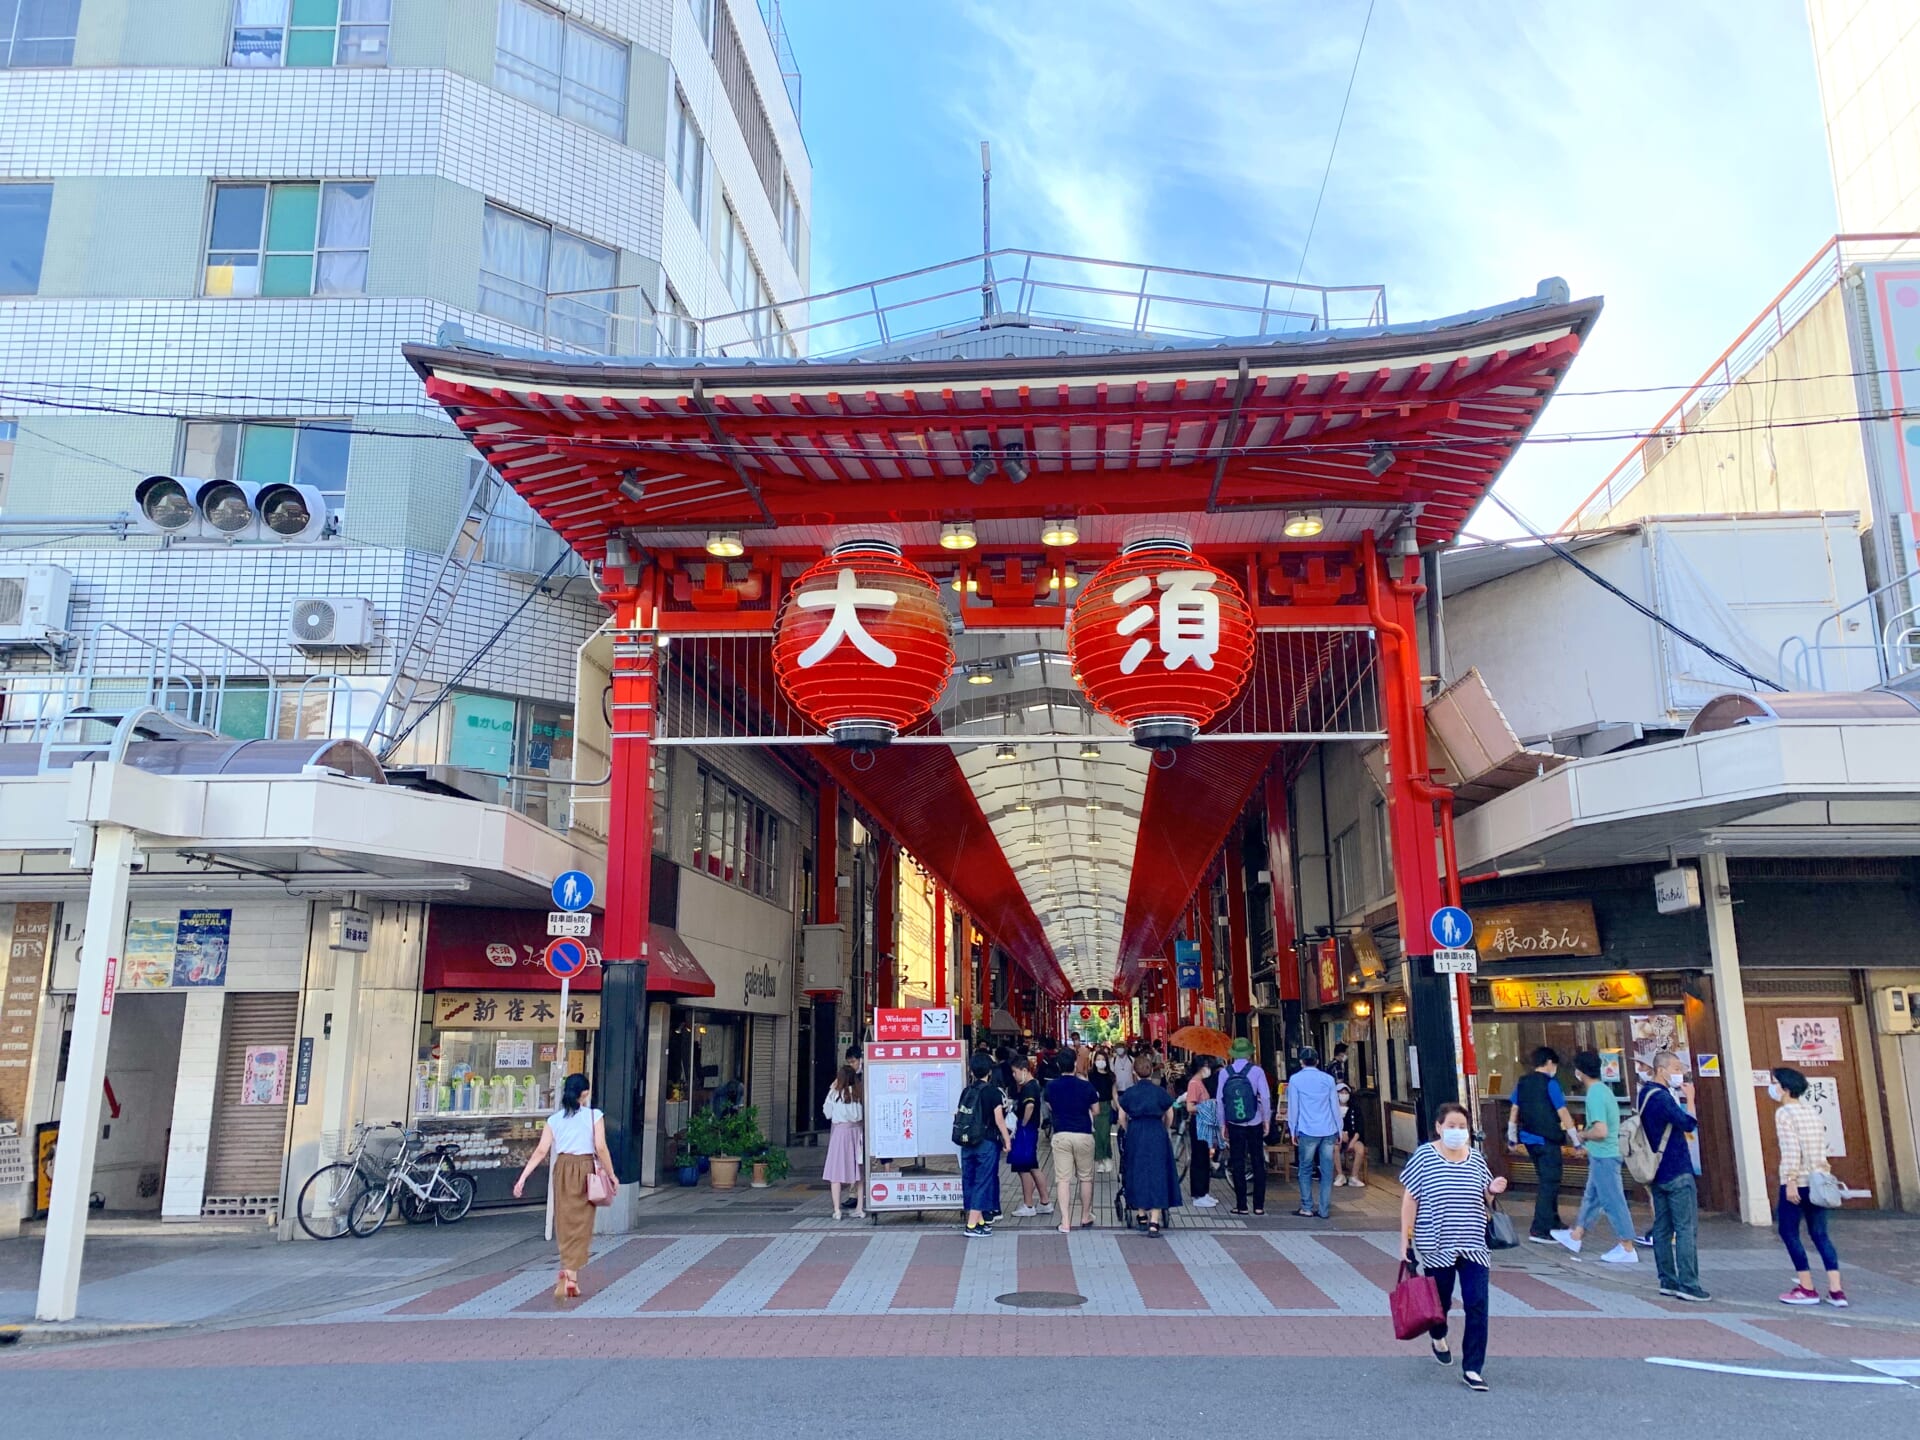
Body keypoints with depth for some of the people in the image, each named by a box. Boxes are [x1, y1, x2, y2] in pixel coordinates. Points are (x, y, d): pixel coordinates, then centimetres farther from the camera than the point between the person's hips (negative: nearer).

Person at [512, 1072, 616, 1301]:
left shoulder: (554, 1119, 7)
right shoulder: (594, 1116, -3)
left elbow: (541, 1151, -1)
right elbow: (601, 1148, -10)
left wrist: (523, 1177, -1)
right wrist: (611, 1174, -1)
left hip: (562, 1169, 3)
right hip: (585, 1169, -3)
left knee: (565, 1225, 13)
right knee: (580, 1225, 1)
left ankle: (572, 1279, 18)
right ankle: (568, 1273, -16)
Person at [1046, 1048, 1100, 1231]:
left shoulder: (1051, 1086, -3)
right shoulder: (1086, 1085, -7)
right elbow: (1095, 1110, 4)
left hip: (1060, 1135, 0)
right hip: (1083, 1134, 0)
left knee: (1062, 1179, 1)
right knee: (1085, 1177, 15)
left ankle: (1065, 1222, -4)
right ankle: (1086, 1218, 26)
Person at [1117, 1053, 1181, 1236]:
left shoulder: (1128, 1093, 1)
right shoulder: (1161, 1092, -1)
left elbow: (1122, 1118, 6)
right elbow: (1169, 1116, 8)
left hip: (1135, 1135, 1)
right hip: (1157, 1135, -1)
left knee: (1138, 1174, 15)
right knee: (1157, 1175, 0)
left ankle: (1141, 1213, 21)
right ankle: (1154, 1221, -8)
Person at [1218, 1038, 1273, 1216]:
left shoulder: (1225, 1072, -4)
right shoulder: (1257, 1071, -8)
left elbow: (1219, 1099, -5)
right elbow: (1265, 1097, -11)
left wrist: (1222, 1124, 3)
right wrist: (1266, 1120, -1)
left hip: (1234, 1125, 0)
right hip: (1255, 1124, 0)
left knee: (1237, 1163, 7)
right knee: (1258, 1163, 9)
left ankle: (1241, 1205, 8)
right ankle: (1259, 1205, 9)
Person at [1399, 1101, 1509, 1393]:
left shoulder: (1476, 1159, 4)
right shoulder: (1424, 1156, -8)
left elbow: (1485, 1201, 14)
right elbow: (1410, 1200, -7)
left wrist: (1493, 1190, -8)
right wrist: (1406, 1240, -9)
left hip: (1474, 1246, 2)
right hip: (1437, 1245, -2)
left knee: (1477, 1305, -5)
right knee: (1440, 1299, 14)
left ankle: (1472, 1369, 4)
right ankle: (1438, 1336, 47)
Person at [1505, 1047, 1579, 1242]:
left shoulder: (1522, 1083, 8)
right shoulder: (1550, 1083, -12)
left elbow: (1514, 1111, 10)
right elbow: (1563, 1115, -13)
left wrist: (1512, 1138, 18)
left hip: (1529, 1138, 7)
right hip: (1547, 1140, -7)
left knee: (1545, 1180, 21)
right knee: (1549, 1182, -4)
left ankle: (1553, 1221, 32)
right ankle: (1539, 1229, -8)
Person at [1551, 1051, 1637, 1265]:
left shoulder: (1595, 1095, -22)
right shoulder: (1603, 1089, 8)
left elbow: (1601, 1131, -28)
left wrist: (1583, 1135, -11)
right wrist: (1587, 1131, 12)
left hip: (1603, 1156, -10)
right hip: (1603, 1155, 10)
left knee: (1613, 1201, -1)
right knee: (1591, 1196, 19)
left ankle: (1627, 1249, 6)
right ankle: (1575, 1236, 30)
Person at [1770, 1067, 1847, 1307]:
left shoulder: (1784, 1113, -10)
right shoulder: (1812, 1110, 12)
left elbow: (1791, 1150, -18)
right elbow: (1821, 1146, 14)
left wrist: (1790, 1181, -18)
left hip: (1797, 1181, -7)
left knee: (1789, 1232, 4)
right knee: (1820, 1234, 10)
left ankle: (1807, 1289, 6)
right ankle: (1836, 1291, 5)